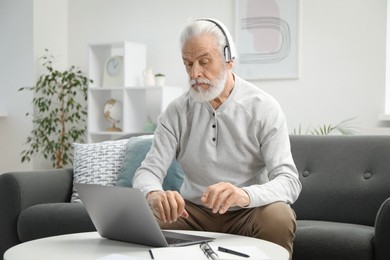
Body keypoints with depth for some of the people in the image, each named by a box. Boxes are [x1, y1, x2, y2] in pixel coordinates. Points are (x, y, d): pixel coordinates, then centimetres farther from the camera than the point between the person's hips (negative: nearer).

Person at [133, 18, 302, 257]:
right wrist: (154, 194, -36)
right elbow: (148, 171, -9)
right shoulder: (176, 112, -2)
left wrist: (244, 195, -42)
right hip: (192, 211, 2)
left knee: (278, 217, -33)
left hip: (248, 212, -1)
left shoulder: (264, 108, -11)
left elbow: (289, 181, -19)